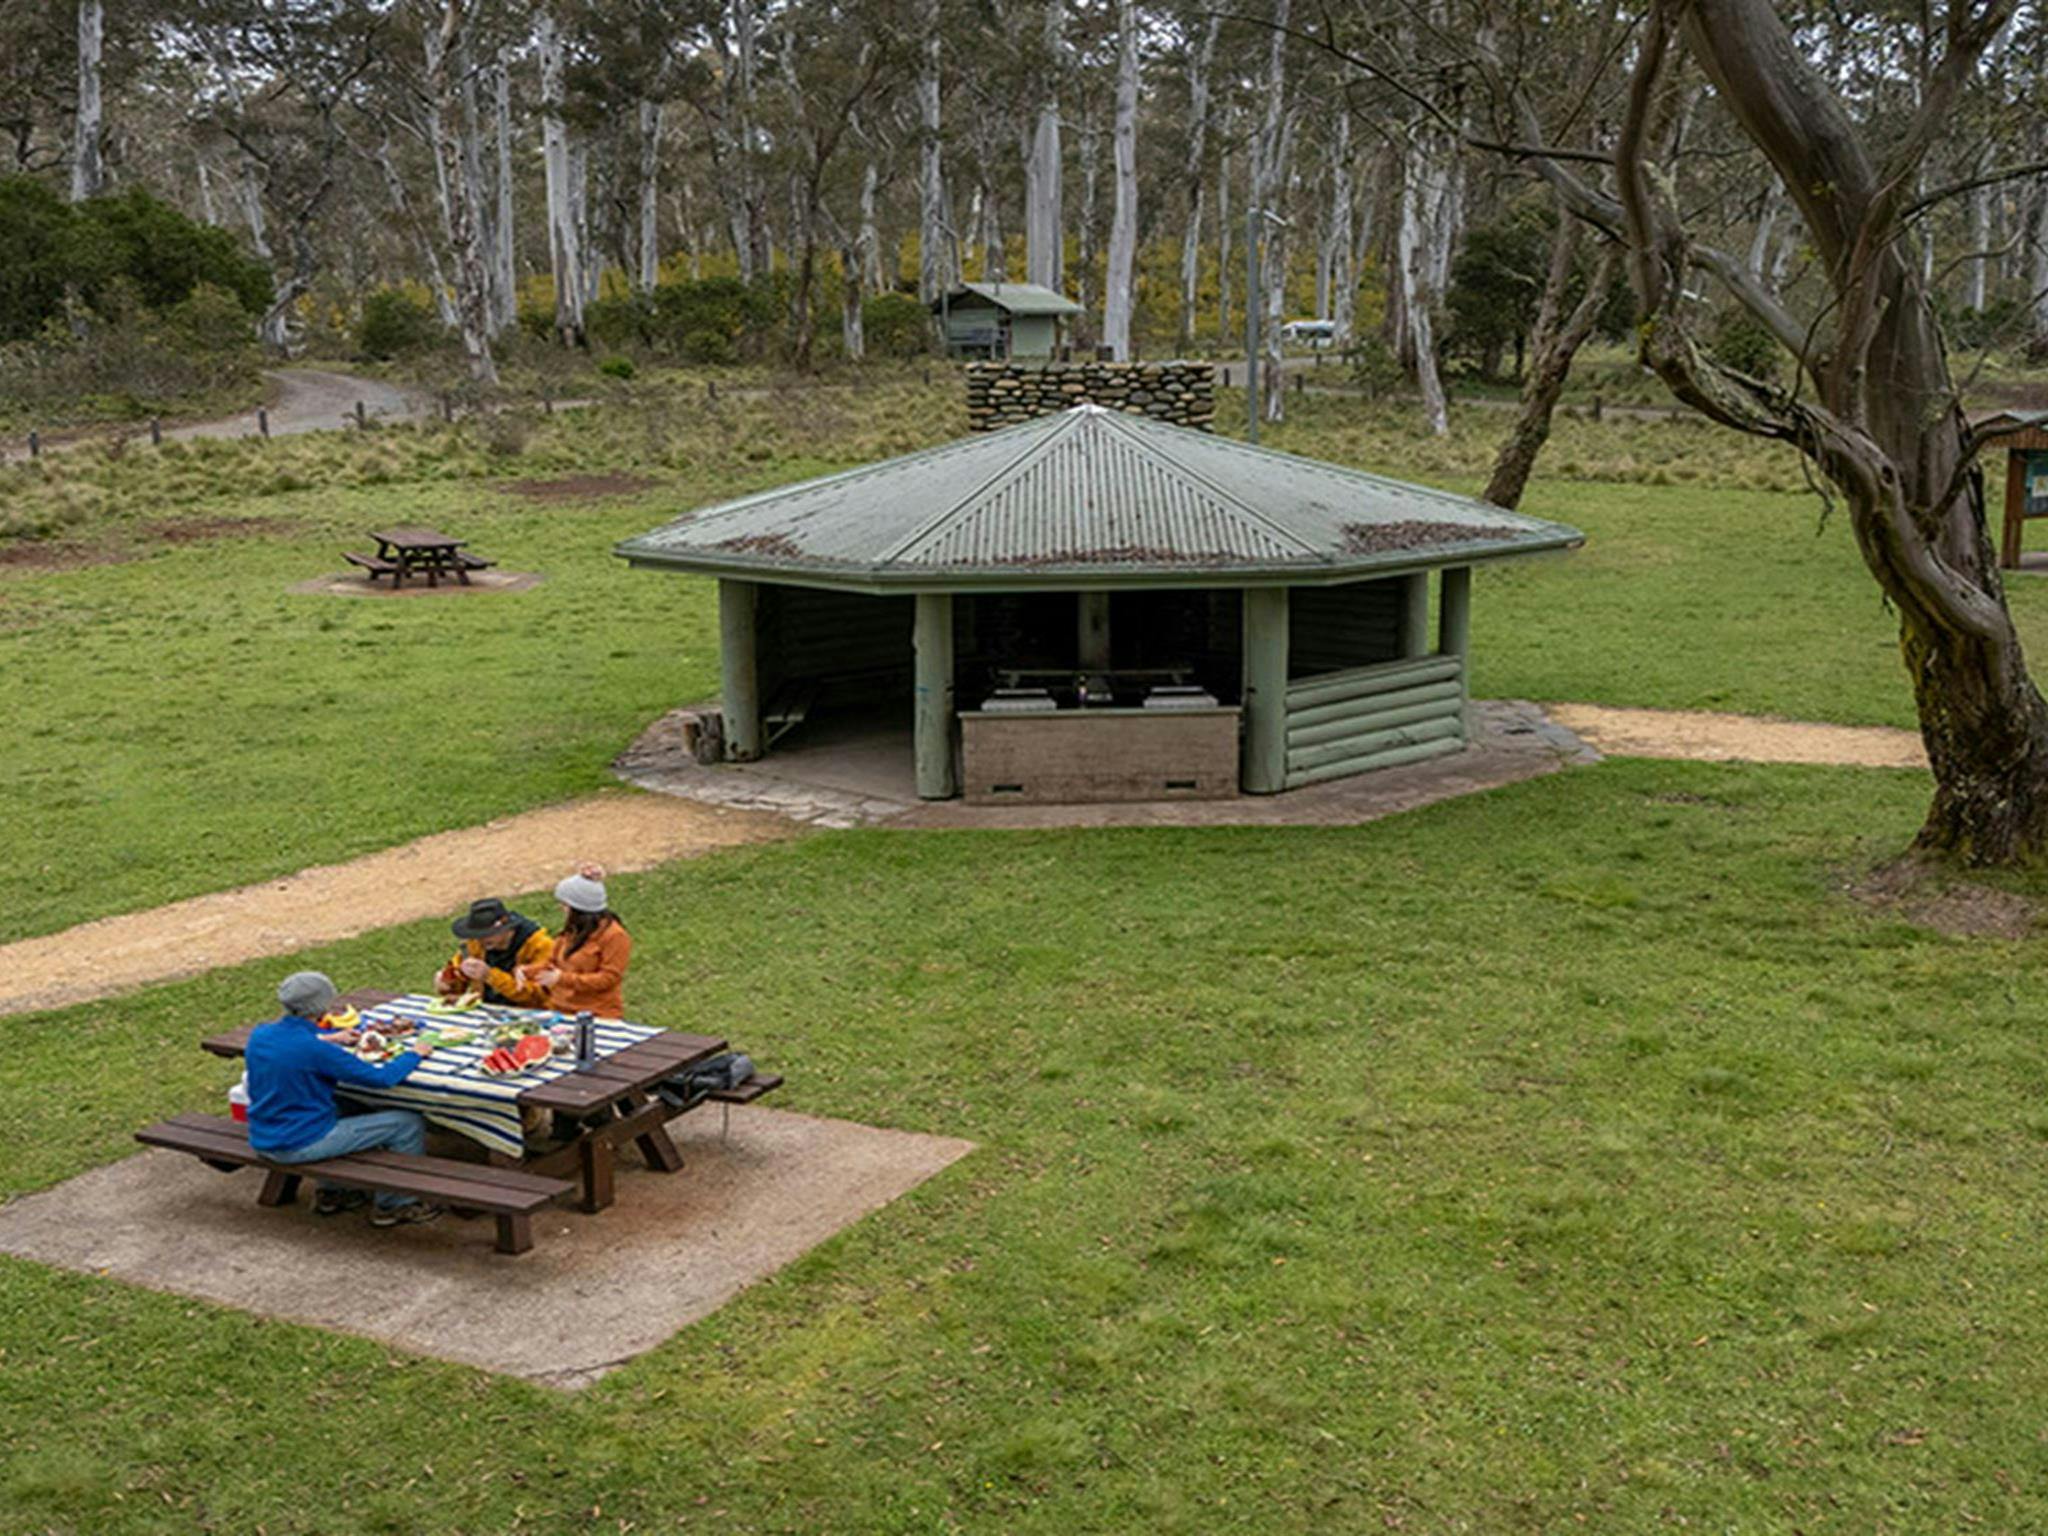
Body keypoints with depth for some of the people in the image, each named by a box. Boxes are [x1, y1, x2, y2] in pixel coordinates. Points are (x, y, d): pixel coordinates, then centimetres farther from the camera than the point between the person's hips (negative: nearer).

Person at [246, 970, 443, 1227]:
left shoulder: (259, 1034, -2)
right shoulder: (316, 1050, -25)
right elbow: (380, 1078, -19)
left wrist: (331, 1039, 32)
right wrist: (415, 1054, -3)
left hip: (263, 1142, 8)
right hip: (300, 1145, -8)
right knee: (408, 1124, -2)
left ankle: (330, 1194, 35)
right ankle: (394, 1205, 14)